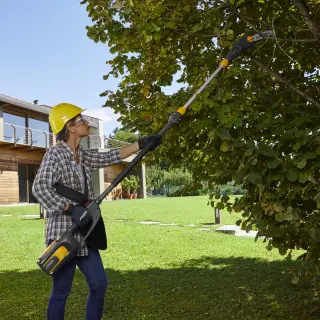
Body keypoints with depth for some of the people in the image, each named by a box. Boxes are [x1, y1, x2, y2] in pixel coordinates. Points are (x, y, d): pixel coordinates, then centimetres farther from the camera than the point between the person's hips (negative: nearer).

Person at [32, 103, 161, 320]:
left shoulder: (82, 156, 11)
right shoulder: (55, 155, -13)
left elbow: (110, 157, 14)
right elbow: (40, 188, -25)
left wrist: (142, 144, 11)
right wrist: (71, 208, -30)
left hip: (83, 234, 9)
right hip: (63, 234, -9)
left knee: (99, 283, 12)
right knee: (61, 291, 0)